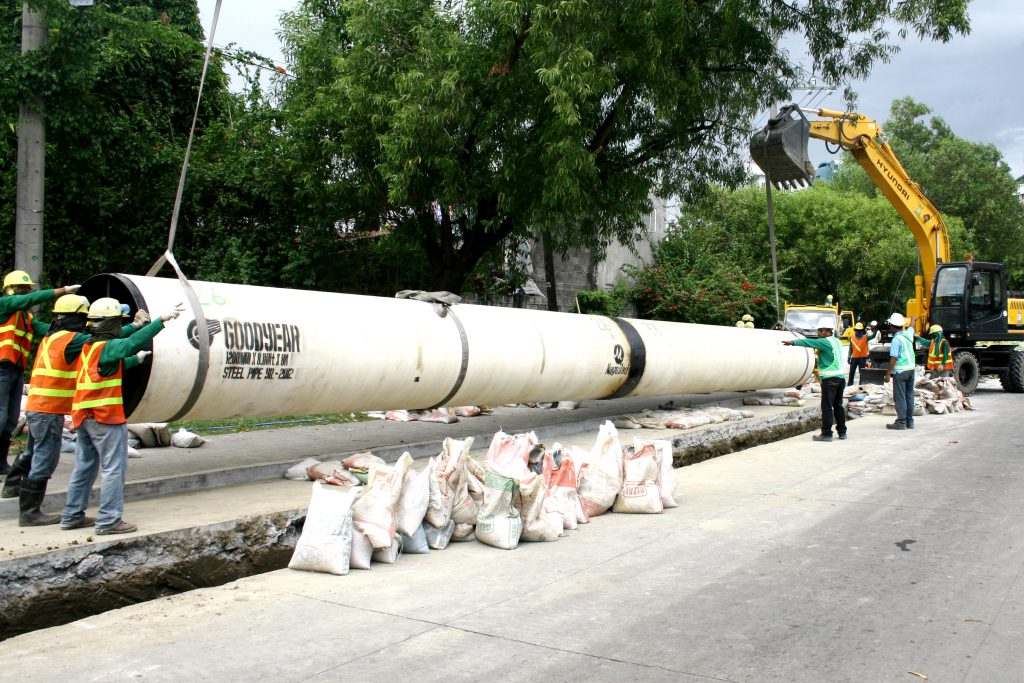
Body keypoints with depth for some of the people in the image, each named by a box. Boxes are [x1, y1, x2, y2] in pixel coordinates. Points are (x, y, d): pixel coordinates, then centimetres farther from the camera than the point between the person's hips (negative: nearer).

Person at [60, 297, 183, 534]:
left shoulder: (88, 347, 15)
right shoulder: (108, 346, -12)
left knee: (85, 466, 18)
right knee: (114, 468, -4)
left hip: (84, 416, 9)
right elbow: (134, 341, -30)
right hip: (106, 417, -9)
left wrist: (136, 359, 43)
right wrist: (162, 320, -34)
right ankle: (109, 520, -4)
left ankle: (72, 515, 25)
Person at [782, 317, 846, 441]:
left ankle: (826, 434, -5)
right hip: (840, 377, 9)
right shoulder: (837, 341, 15)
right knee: (838, 405, 15)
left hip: (830, 379, -9)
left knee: (827, 406, -5)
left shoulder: (826, 342, -11)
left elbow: (809, 342, -14)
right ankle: (842, 431, 19)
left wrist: (793, 342, -13)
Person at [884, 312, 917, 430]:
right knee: (909, 395, 12)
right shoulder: (908, 334, 5)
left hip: (900, 371, -8)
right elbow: (911, 328, 30)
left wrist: (888, 373, -16)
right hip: (911, 368, 8)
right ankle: (909, 421, 18)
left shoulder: (896, 339, -17)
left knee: (899, 397, -3)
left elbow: (893, 358, -20)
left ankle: (901, 422, -3)